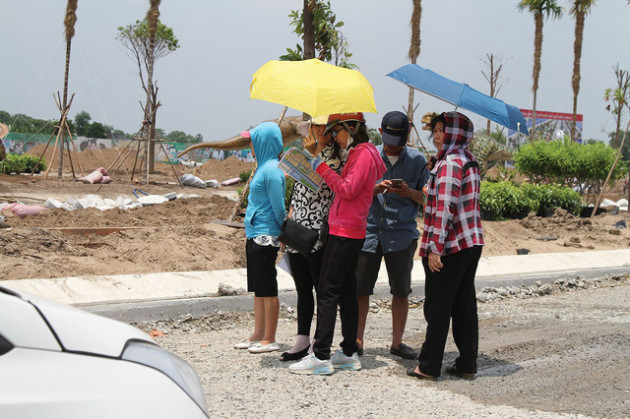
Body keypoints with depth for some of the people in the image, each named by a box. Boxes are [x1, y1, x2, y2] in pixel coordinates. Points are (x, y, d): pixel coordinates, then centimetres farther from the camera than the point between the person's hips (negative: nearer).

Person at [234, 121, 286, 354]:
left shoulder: (272, 170, -15)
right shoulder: (263, 167, 15)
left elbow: (279, 208, -15)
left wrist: (284, 232, -3)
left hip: (265, 236, -10)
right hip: (255, 236, 10)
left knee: (268, 290, -3)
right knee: (258, 289, 14)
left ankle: (270, 339, 2)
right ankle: (258, 335, 21)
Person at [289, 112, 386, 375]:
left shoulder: (364, 154, -12)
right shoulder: (359, 154, 19)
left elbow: (348, 190, -19)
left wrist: (323, 169, -13)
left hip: (345, 233, -10)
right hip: (350, 232, 10)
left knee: (327, 292, -10)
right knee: (346, 292, 12)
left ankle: (321, 356, -10)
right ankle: (349, 354, 17)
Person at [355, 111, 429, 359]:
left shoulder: (417, 160, 5)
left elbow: (427, 198, 6)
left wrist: (408, 192, -14)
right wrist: (376, 189, -14)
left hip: (402, 234, 0)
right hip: (368, 231, 0)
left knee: (401, 291, 5)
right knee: (360, 288, -1)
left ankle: (397, 342, 16)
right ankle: (357, 340, 11)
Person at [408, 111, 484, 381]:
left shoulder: (450, 163, -15)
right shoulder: (469, 161, 14)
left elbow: (444, 209, -21)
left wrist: (434, 247, -21)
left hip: (451, 247, -9)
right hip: (471, 243, 9)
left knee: (437, 307, -1)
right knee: (464, 305, 12)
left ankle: (429, 366, 5)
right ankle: (467, 364, 16)